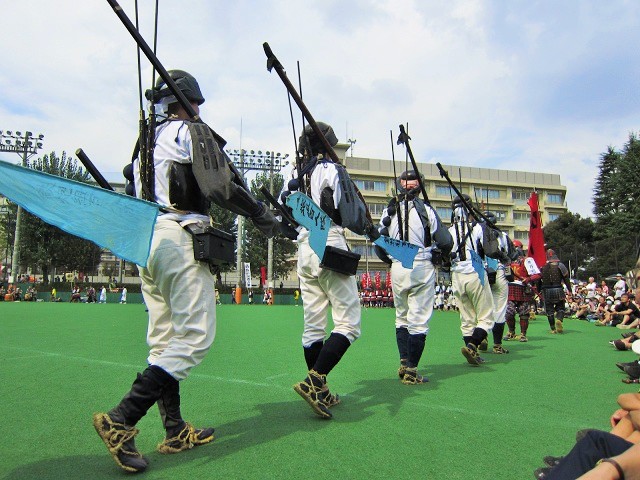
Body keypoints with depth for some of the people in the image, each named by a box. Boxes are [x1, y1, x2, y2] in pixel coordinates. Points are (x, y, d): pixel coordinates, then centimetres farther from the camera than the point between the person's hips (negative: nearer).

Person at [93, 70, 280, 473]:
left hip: (145, 241, 9)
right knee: (196, 337, -7)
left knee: (165, 339, 10)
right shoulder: (192, 131, -2)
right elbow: (218, 187, -15)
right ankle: (121, 420, -12)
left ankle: (175, 431, 17)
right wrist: (261, 215, -5)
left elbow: (133, 198, 19)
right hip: (180, 240, -9)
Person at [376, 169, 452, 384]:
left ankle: (404, 365, 19)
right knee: (418, 321, 0)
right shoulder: (425, 209, -4)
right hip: (422, 268, -4)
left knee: (402, 318, 17)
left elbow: (378, 246, 7)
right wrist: (436, 257, 15)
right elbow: (446, 242, -4)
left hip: (397, 269, 4)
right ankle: (411, 371, 1)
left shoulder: (389, 211, 5)